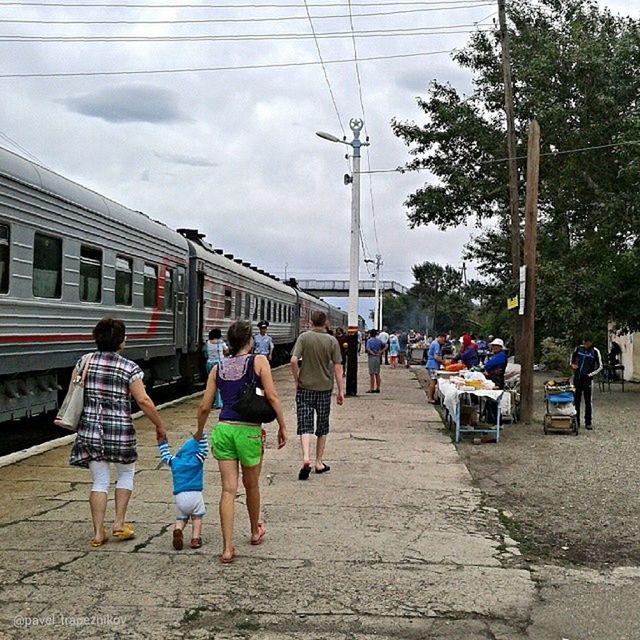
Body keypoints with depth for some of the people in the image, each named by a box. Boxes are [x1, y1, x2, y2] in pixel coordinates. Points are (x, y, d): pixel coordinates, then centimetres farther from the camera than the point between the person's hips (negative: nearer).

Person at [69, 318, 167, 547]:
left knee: (99, 481, 11)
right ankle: (119, 523, 17)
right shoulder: (129, 367, -8)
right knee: (126, 473, 20)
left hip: (90, 429, 3)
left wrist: (76, 421, 21)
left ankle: (98, 532, 10)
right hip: (120, 430, -3)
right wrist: (160, 426, -1)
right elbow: (143, 401, -11)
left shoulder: (84, 362, 2)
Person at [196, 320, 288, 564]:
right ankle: (256, 531, 40)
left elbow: (204, 407, 11)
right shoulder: (259, 361, -1)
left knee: (228, 489, 4)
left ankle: (227, 548, -1)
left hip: (223, 429, 3)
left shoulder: (218, 368, 9)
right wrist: (282, 426, -1)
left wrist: (199, 432, 26)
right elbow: (272, 396, -9)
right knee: (251, 486, 18)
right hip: (249, 430, -3)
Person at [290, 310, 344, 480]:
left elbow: (294, 360, -14)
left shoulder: (304, 337, -5)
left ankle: (306, 458, -20)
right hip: (325, 388, 1)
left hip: (305, 387, -1)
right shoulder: (332, 341, -2)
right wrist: (341, 391, 2)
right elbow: (337, 368, -3)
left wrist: (297, 380, 0)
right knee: (322, 426, 13)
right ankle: (319, 463, 20)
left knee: (305, 424, -1)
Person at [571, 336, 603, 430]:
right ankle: (576, 421, 17)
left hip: (587, 379, -3)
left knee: (588, 401, -2)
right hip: (577, 377, 4)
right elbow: (573, 356, 24)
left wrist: (590, 375, -13)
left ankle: (588, 423, 4)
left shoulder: (595, 352, -6)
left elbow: (600, 367, -4)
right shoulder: (579, 348, 3)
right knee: (576, 400, 8)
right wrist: (572, 364, 6)